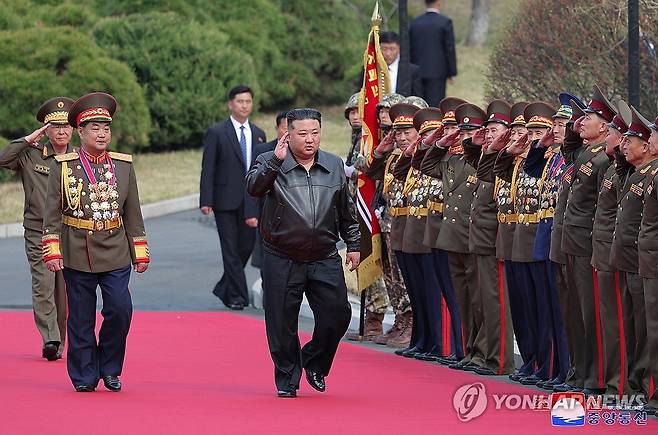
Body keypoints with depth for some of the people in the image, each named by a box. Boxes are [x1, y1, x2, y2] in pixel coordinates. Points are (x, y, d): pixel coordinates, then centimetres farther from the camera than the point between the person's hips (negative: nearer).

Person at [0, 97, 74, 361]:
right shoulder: (30, 155, 2)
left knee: (63, 289, 4)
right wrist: (28, 140, -11)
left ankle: (58, 343, 13)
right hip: (38, 232, -2)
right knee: (43, 284, -15)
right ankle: (50, 338, -20)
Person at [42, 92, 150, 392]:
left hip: (115, 253, 2)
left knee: (120, 310, -10)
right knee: (81, 319, 3)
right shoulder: (63, 167, 0)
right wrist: (52, 252, -8)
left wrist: (140, 254, 8)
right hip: (77, 254, -2)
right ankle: (84, 376, 14)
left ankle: (109, 369, 9)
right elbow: (52, 213, 0)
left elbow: (133, 213, 11)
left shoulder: (123, 166, 7)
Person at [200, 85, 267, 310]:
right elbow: (208, 169, -5)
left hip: (251, 202, 5)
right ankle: (237, 296, 0)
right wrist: (206, 201, -12)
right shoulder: (216, 133, -2)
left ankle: (224, 289, 24)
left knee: (246, 248, 7)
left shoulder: (258, 135, 12)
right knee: (231, 250, -4)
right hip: (226, 200, -5)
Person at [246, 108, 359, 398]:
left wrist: (353, 244, 17)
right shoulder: (271, 163, -2)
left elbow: (347, 211, 18)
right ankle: (287, 380, 16)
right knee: (282, 323, 0)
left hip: (325, 260, 3)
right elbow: (253, 188, -22)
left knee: (337, 314, 0)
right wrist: (276, 160, -28)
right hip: (282, 262, -3)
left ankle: (314, 363, 25)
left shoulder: (334, 165, 9)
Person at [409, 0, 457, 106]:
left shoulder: (414, 23, 6)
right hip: (437, 72, -4)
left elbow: (410, 49, 10)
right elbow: (450, 48, -7)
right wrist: (451, 72, 1)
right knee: (435, 104, -4)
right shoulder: (445, 22, -8)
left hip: (418, 72, 4)